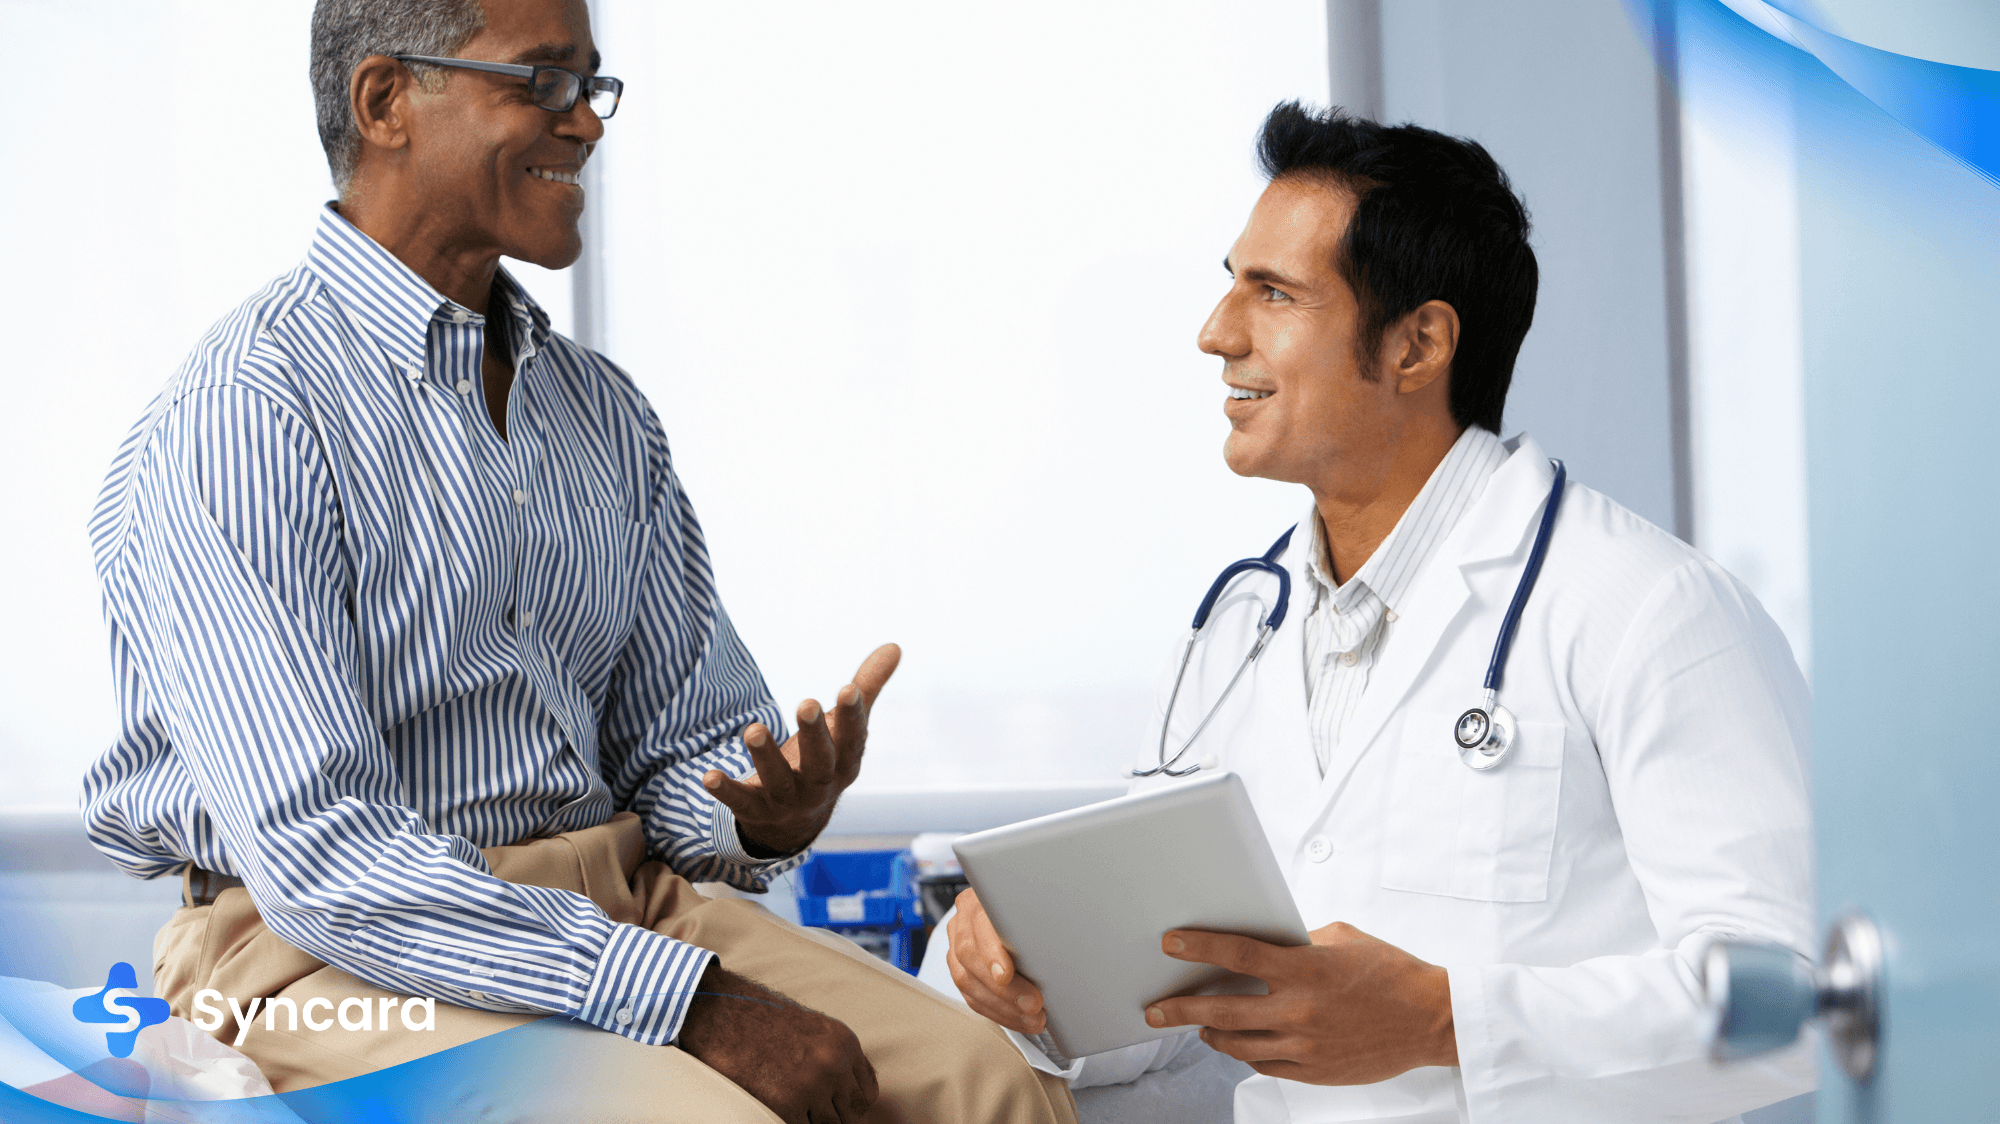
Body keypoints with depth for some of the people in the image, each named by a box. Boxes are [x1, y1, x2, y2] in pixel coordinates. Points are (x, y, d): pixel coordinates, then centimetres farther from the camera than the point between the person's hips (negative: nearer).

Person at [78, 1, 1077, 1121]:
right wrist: (695, 1001, -24)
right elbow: (320, 857, -21)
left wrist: (770, 810, -9)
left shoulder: (604, 410, 14)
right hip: (340, 960, -7)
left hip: (618, 897, 7)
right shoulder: (242, 415, -13)